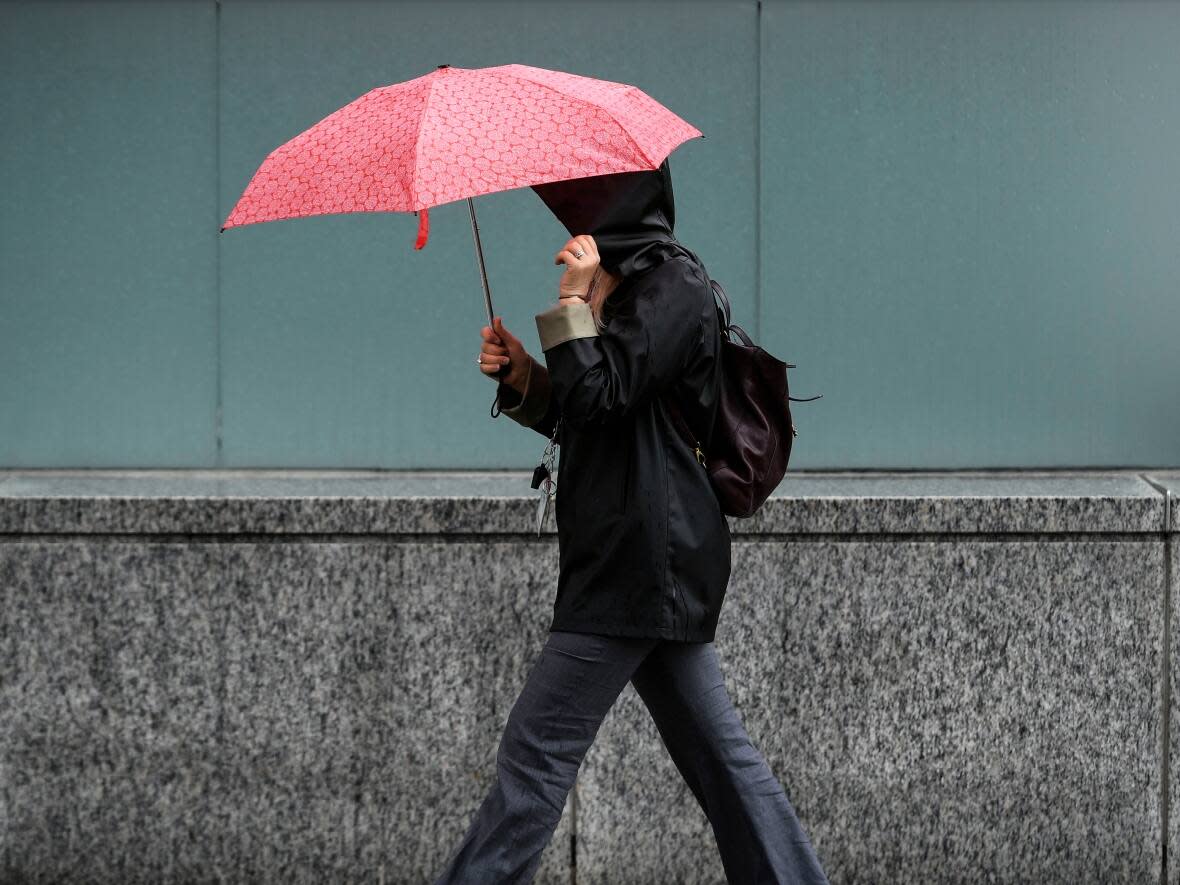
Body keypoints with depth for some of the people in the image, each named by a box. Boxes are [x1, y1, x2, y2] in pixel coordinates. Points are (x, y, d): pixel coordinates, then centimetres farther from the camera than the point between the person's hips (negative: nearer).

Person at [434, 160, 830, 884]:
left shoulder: (673, 283, -11)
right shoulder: (622, 281, 19)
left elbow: (601, 396, -19)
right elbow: (577, 418, 22)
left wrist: (574, 301, -14)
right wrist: (520, 375, 6)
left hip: (642, 552, -10)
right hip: (658, 558, 11)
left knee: (538, 749, -8)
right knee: (717, 749, 11)